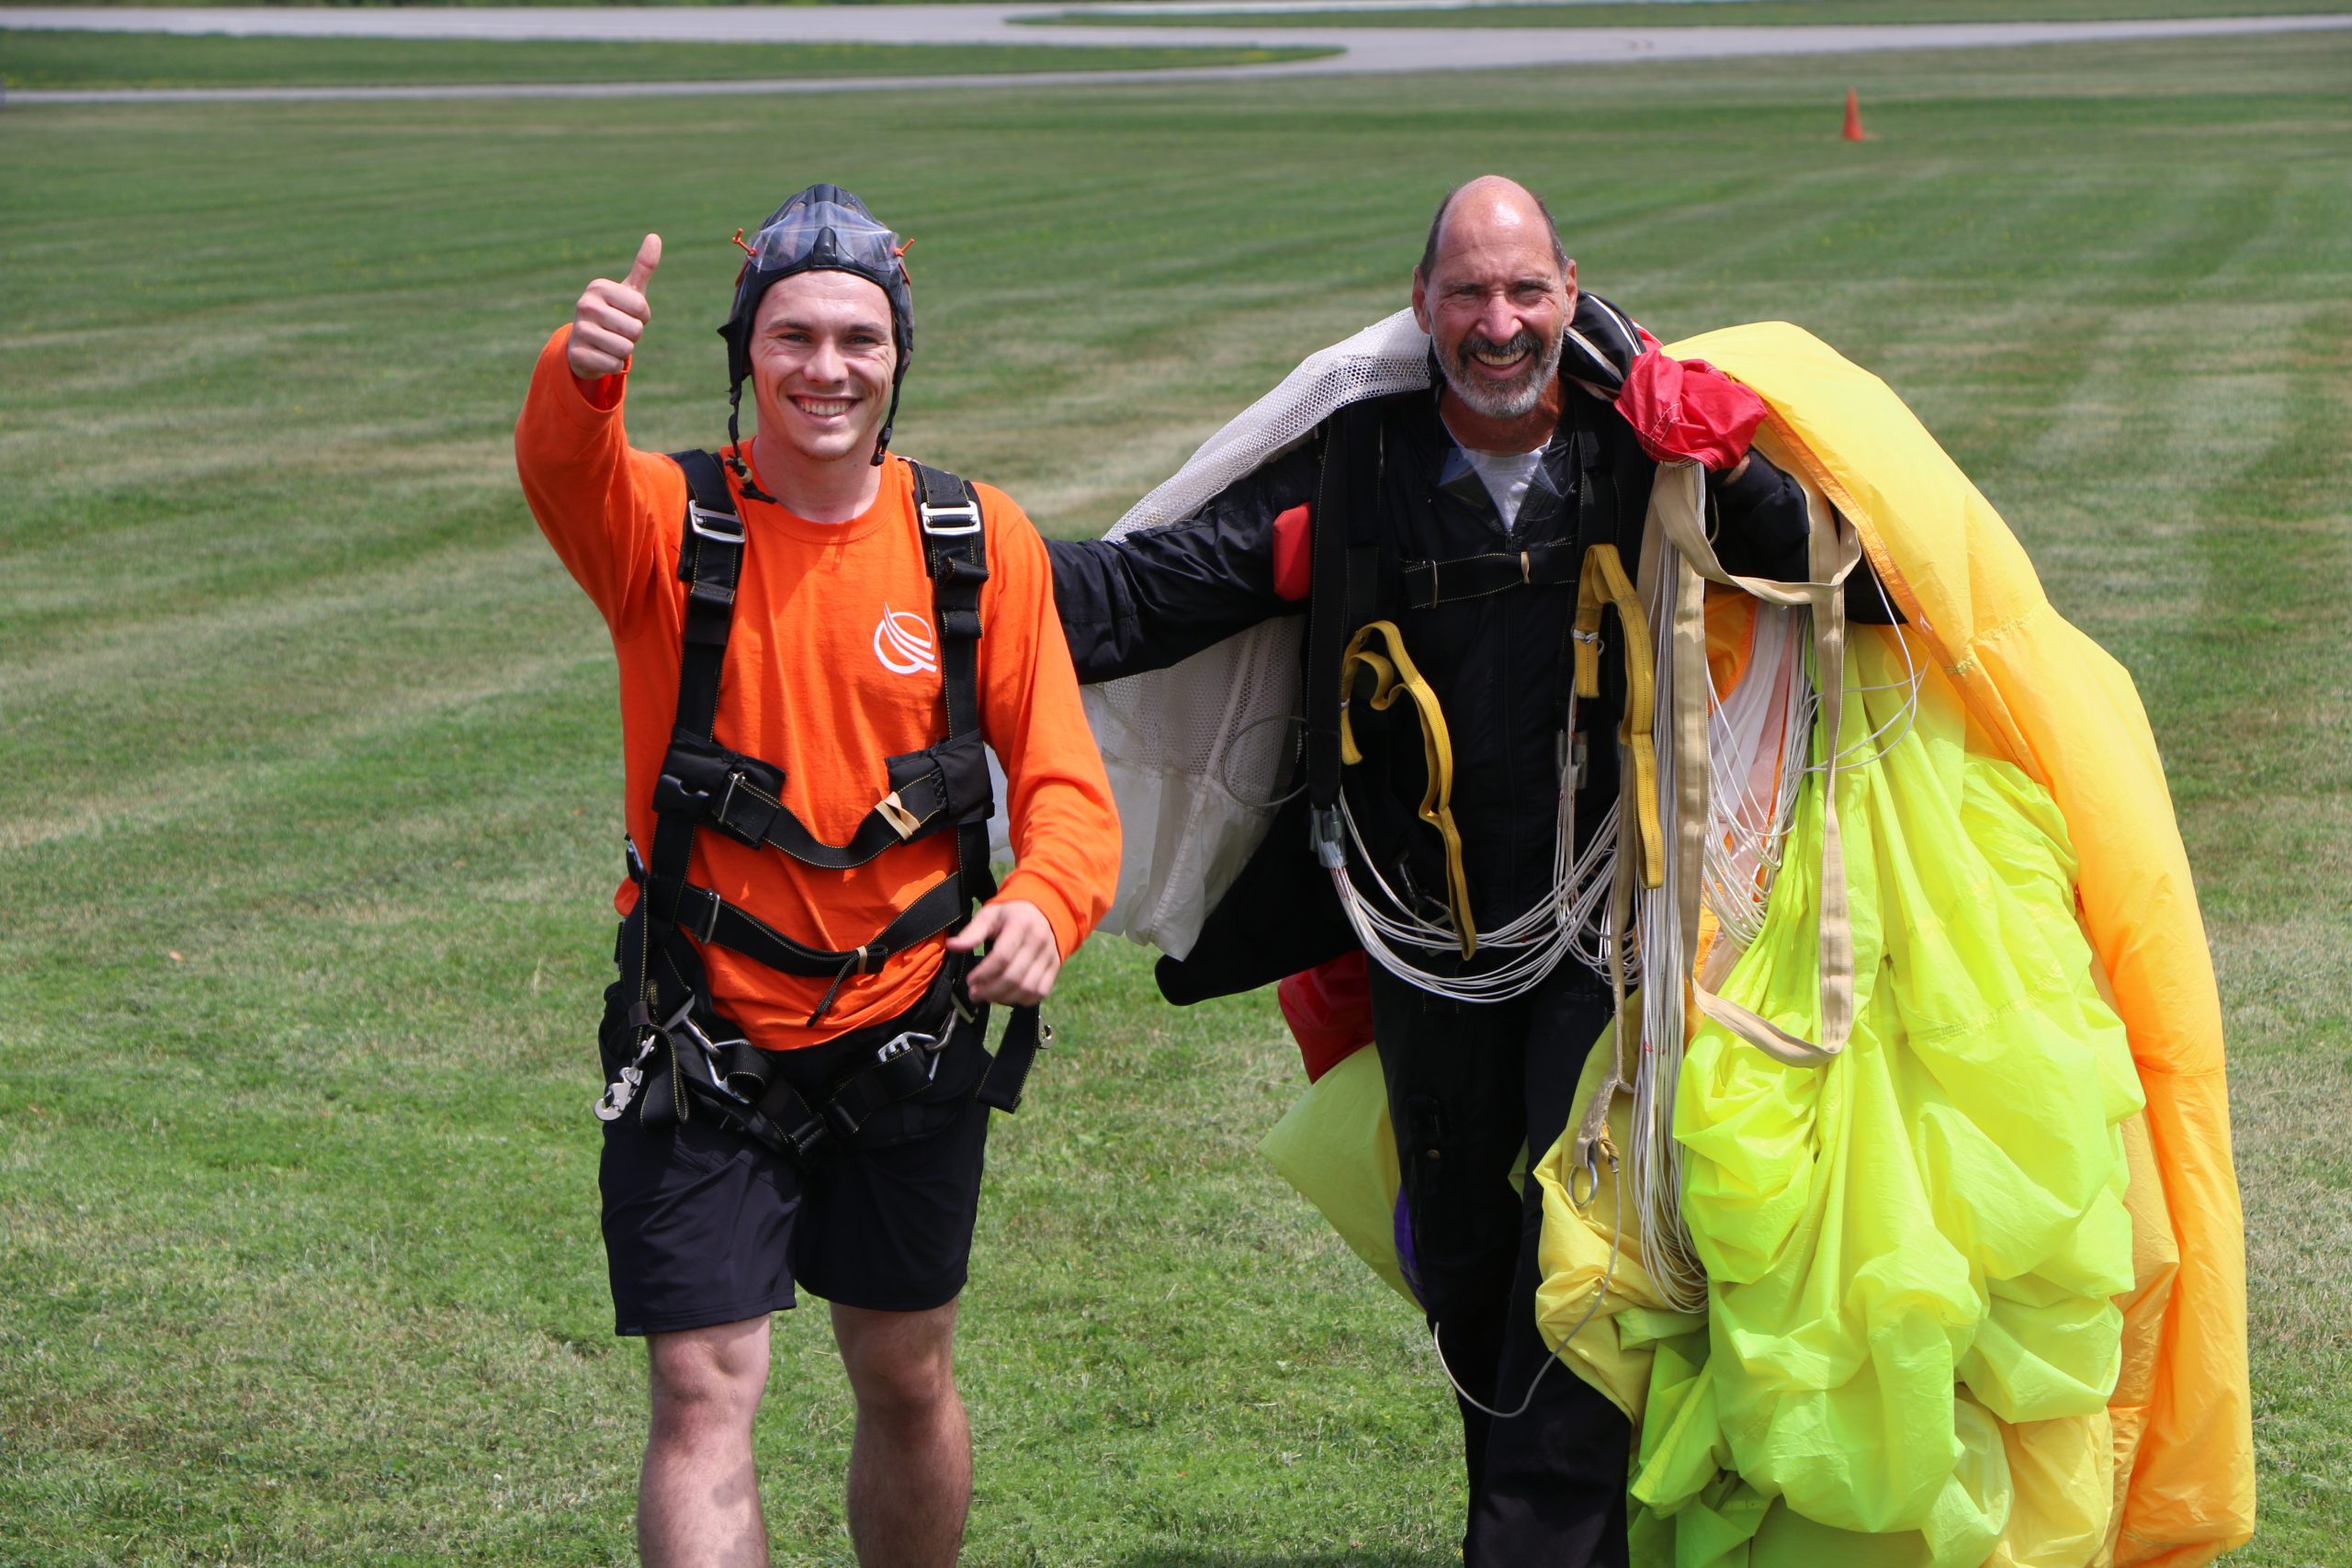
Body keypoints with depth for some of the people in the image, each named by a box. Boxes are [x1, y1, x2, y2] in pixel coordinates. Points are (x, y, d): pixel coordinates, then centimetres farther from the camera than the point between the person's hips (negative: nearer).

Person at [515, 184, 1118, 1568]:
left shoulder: (979, 543, -2)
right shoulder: (668, 523, -9)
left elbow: (1064, 776, -4)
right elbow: (563, 471, -32)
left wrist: (1044, 904, -26)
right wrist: (583, 374, -56)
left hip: (909, 1041, 3)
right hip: (703, 1049, -2)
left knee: (909, 1384, 17)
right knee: (704, 1399, -7)